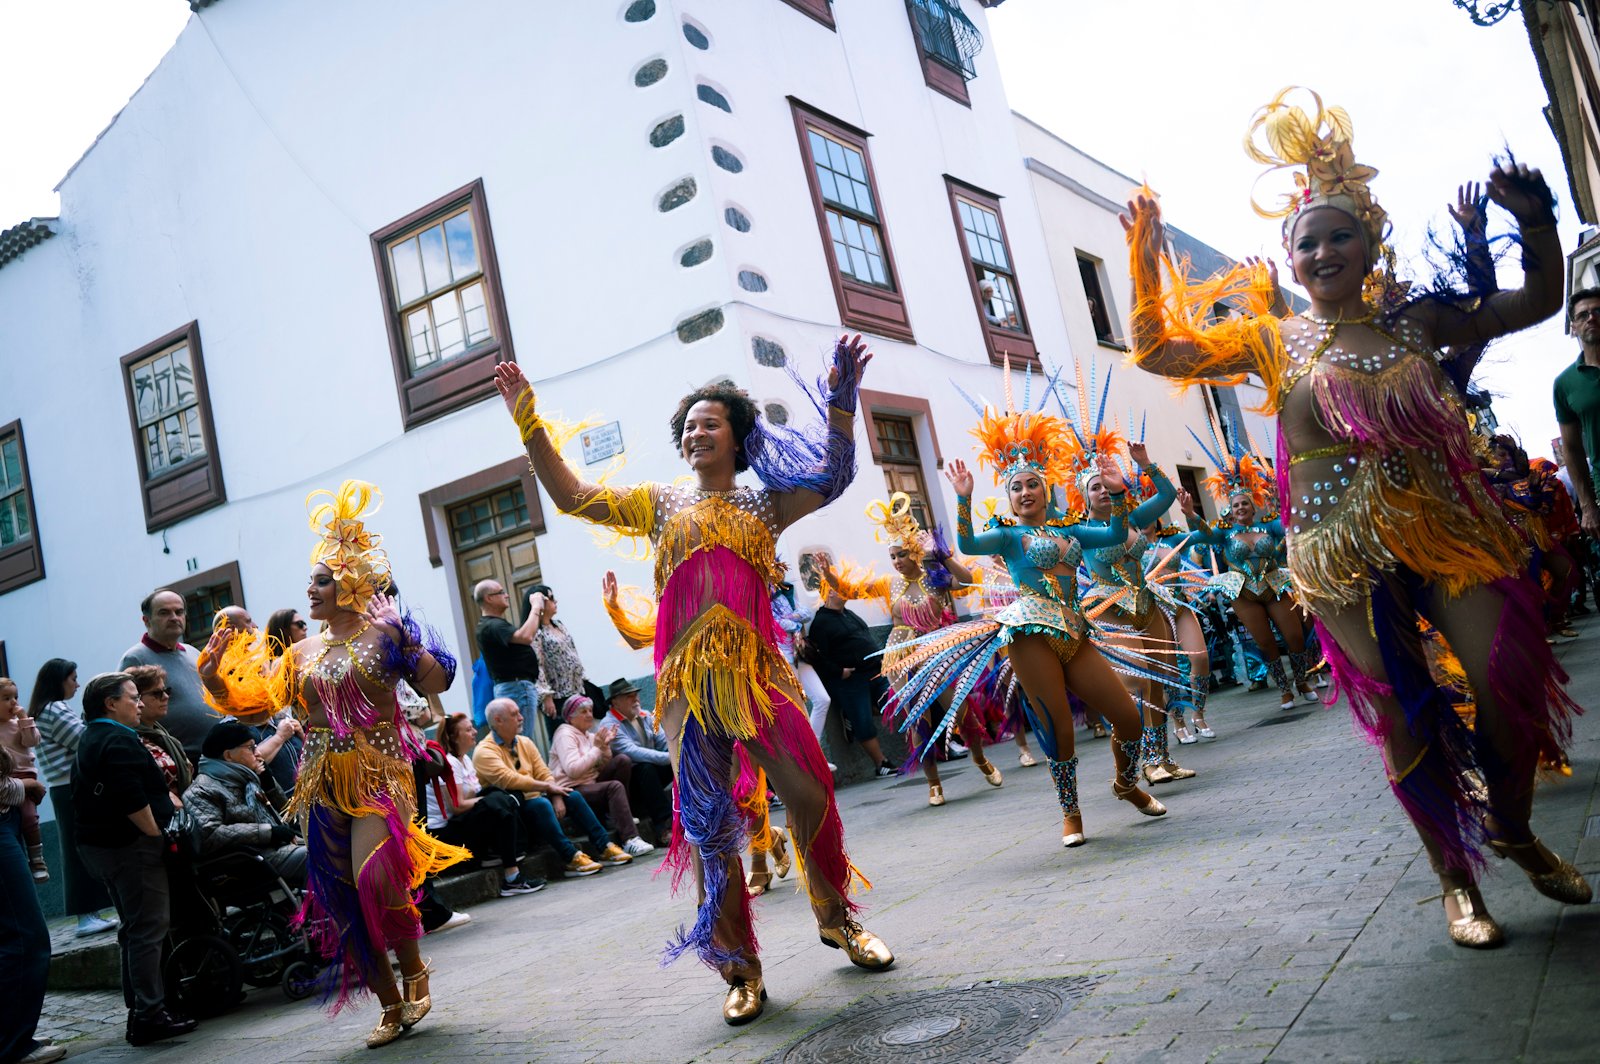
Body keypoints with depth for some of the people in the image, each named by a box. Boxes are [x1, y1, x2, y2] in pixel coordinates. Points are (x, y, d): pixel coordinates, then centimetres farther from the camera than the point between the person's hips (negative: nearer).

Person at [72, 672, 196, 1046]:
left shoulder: (90, 741, 17)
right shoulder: (119, 740, -16)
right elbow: (132, 801, -25)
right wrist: (158, 833, -15)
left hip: (98, 844, 11)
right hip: (131, 846, -11)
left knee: (135, 928, 17)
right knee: (149, 928, -7)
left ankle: (139, 1009, 23)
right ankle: (150, 1016, -6)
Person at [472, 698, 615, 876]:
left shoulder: (524, 742, 12)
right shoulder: (484, 751, -13)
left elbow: (544, 773, 7)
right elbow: (509, 781, -24)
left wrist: (557, 797, -12)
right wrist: (548, 787, -16)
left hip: (535, 803, 8)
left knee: (573, 796, -5)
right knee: (540, 804, -32)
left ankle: (606, 848, -6)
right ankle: (572, 859, -33)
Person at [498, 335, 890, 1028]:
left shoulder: (764, 504, 12)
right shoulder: (661, 504, 13)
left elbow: (832, 476, -2)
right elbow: (572, 497, 7)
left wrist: (839, 400, -10)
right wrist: (529, 420, 3)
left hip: (757, 670, 0)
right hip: (689, 679, 0)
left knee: (810, 795, -5)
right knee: (709, 824, 2)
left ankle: (836, 920, 22)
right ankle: (740, 970, 15)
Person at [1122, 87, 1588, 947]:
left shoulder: (1417, 322, 7)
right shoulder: (1274, 342, 2)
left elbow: (1537, 301, 14)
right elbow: (1156, 350, -1)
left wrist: (1535, 222, -3)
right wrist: (1147, 260, -10)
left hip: (1448, 535, 2)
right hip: (1347, 559, -2)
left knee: (1513, 689, 0)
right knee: (1404, 719, 2)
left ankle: (1513, 831, 30)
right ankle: (1456, 877, 20)